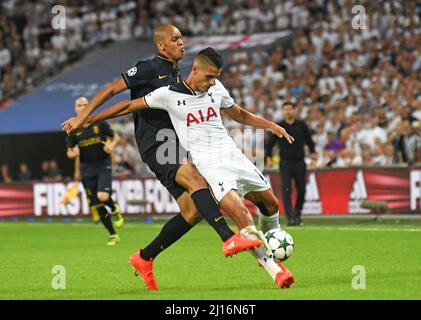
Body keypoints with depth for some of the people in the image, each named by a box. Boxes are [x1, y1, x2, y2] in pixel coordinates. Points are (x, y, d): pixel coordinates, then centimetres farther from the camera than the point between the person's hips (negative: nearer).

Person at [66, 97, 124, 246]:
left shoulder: (99, 123, -2)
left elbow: (115, 137, 9)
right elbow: (69, 153, 7)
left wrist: (111, 146, -13)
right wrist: (74, 153, -17)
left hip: (103, 165, -2)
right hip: (87, 169, 2)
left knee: (103, 196, -25)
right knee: (96, 205, 2)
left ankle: (115, 210, 11)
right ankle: (113, 235, 16)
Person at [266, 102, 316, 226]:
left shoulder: (301, 125, 8)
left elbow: (309, 140, 15)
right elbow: (270, 143, 6)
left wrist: (312, 152, 1)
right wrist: (268, 157, -5)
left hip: (300, 162, 2)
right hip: (285, 163, -2)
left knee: (301, 190, 1)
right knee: (286, 190, -13)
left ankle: (297, 214, 19)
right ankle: (290, 217, -17)